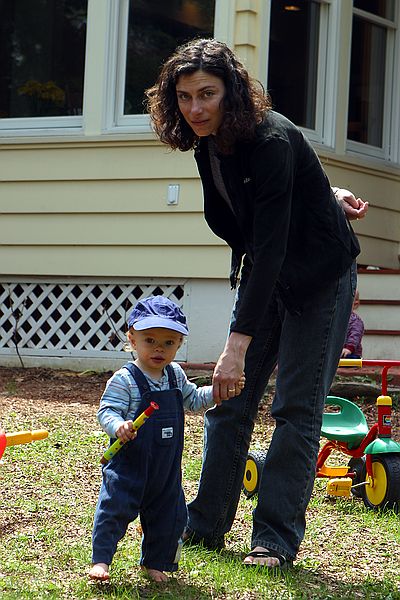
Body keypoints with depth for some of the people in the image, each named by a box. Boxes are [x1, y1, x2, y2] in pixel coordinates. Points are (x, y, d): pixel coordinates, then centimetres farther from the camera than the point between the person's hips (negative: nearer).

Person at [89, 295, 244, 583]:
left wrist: (217, 391, 8)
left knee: (169, 515, 12)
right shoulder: (124, 380, -15)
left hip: (167, 467, 6)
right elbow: (106, 411, -18)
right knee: (115, 510, -6)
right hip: (130, 463, -6)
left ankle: (155, 563, 27)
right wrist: (118, 427, -38)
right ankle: (101, 559, 4)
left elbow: (192, 400, 22)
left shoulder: (176, 375, 7)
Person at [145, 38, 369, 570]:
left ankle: (277, 538, -2)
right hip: (263, 275, 7)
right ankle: (204, 525, 12)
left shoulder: (272, 141, -30)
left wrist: (238, 345, -39)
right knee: (230, 400, 5)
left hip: (320, 276, -7)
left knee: (297, 407, -7)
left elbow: (270, 247, -35)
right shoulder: (209, 143, -6)